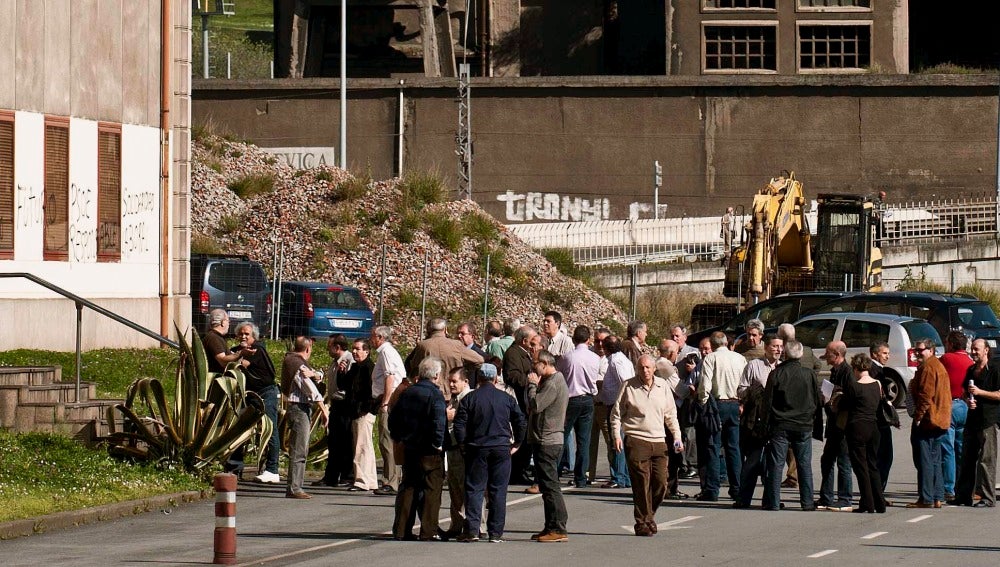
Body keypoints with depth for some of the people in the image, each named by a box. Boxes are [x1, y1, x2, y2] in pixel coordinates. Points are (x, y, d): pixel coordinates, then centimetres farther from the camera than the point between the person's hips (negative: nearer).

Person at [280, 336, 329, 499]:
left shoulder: (290, 360, 14)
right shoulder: (299, 366, -15)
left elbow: (319, 376, 10)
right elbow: (312, 390, -16)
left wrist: (313, 374, -14)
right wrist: (324, 410, -11)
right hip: (299, 408, -10)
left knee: (301, 450, 14)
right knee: (298, 451, -10)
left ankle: (295, 487, 16)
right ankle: (293, 489, -11)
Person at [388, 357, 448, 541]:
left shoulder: (407, 393, 8)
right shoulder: (435, 395, -13)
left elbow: (394, 418, 13)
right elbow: (439, 422, -24)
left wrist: (398, 437, 22)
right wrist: (438, 443, -14)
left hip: (409, 448, 6)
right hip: (430, 452, -6)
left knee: (408, 488, 12)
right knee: (431, 490, 0)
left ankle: (401, 530, 12)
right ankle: (428, 531, -2)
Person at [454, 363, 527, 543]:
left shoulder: (469, 399, -1)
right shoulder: (507, 399, 3)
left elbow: (459, 425, -6)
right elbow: (520, 422, 3)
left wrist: (463, 444, 5)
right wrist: (517, 444, 12)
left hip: (477, 449, -1)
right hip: (502, 449, 1)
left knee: (474, 489, 3)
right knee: (498, 491, 4)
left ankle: (472, 530, -5)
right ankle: (496, 533, 3)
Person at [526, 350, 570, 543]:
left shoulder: (553, 384, -15)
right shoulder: (556, 381, 18)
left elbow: (535, 405, -22)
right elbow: (536, 407, 17)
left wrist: (532, 385, -9)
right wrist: (535, 385, 8)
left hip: (547, 442, -11)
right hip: (552, 439, 11)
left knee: (550, 485, -10)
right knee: (547, 486, 14)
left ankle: (558, 529, -12)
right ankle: (551, 527, 19)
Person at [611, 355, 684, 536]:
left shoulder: (663, 386, 10)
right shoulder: (628, 386, 0)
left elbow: (671, 414, 18)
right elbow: (616, 413, 4)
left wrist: (677, 436, 11)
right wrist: (617, 435, -6)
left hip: (658, 441, 4)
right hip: (636, 441, -3)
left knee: (661, 483, 0)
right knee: (641, 484, -6)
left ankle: (649, 515, 21)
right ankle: (642, 523, 2)